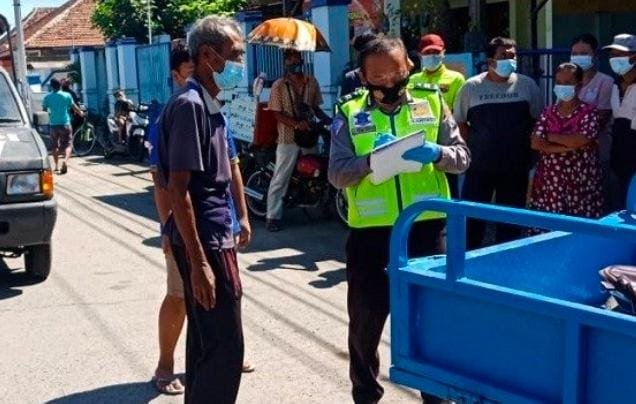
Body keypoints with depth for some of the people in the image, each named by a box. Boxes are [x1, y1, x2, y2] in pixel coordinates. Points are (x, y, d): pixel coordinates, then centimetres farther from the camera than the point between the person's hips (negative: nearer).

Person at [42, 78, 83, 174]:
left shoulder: (47, 97, 1)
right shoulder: (67, 95, -2)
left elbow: (44, 109, 7)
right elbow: (74, 107, 4)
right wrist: (80, 113, 23)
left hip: (53, 124, 2)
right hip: (65, 124, -2)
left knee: (55, 146, 15)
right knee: (67, 145, -1)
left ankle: (57, 166, 17)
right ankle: (65, 160, -28)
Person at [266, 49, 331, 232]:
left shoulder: (311, 82, 7)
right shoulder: (279, 85, -6)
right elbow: (278, 114, -10)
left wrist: (327, 119, -3)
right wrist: (296, 123, -25)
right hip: (288, 137, -4)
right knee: (280, 179, -2)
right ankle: (273, 216, 1)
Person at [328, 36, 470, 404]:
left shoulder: (431, 101, 3)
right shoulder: (350, 113, 0)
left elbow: (463, 157, 2)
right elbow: (337, 174, -5)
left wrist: (437, 154, -18)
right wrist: (370, 160, -22)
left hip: (426, 226, 0)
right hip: (370, 231, 0)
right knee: (366, 318, 12)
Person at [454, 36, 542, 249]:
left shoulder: (526, 84, 2)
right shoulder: (472, 86, -1)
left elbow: (537, 120, 9)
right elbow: (460, 122, 5)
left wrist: (527, 145, 2)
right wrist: (474, 144, -1)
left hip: (516, 165, 1)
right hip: (480, 164, -1)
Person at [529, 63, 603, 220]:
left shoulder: (589, 112, -1)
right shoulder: (547, 113, 9)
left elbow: (581, 141, -15)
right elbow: (536, 143, -3)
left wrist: (551, 137, -4)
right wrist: (568, 147, -12)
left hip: (580, 182, -3)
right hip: (549, 181, 3)